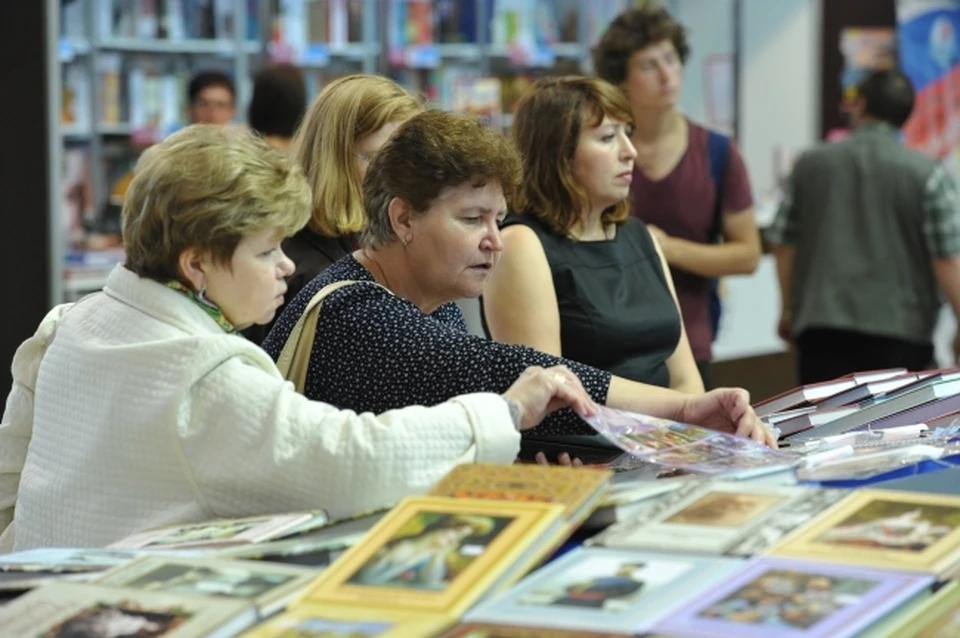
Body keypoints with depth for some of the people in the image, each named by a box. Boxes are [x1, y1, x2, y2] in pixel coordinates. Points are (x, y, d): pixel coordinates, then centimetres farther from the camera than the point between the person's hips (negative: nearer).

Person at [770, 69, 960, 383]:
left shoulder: (810, 164, 6)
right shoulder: (927, 174, -4)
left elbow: (783, 243, 10)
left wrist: (789, 309, 23)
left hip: (822, 323, 2)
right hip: (898, 328, -2)